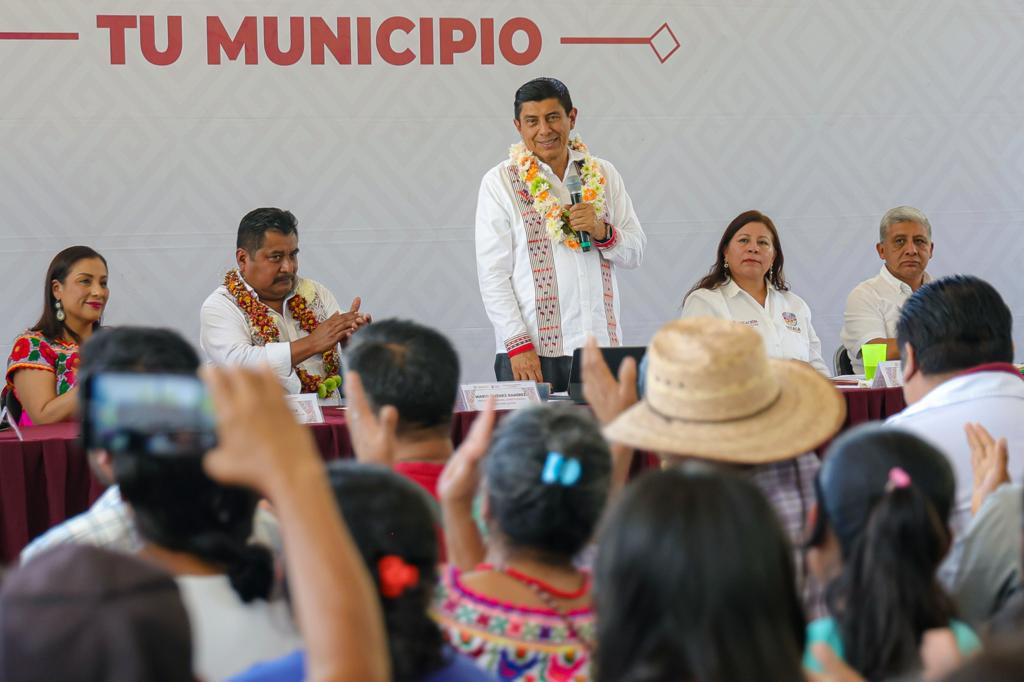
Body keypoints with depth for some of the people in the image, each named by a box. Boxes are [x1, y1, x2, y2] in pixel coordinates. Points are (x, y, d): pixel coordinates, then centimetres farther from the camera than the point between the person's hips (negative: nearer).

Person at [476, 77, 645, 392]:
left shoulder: (603, 174, 12)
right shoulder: (500, 182, 1)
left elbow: (636, 251, 13)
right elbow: (492, 274, -4)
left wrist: (603, 232, -8)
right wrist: (518, 344, -13)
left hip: (603, 344, 3)